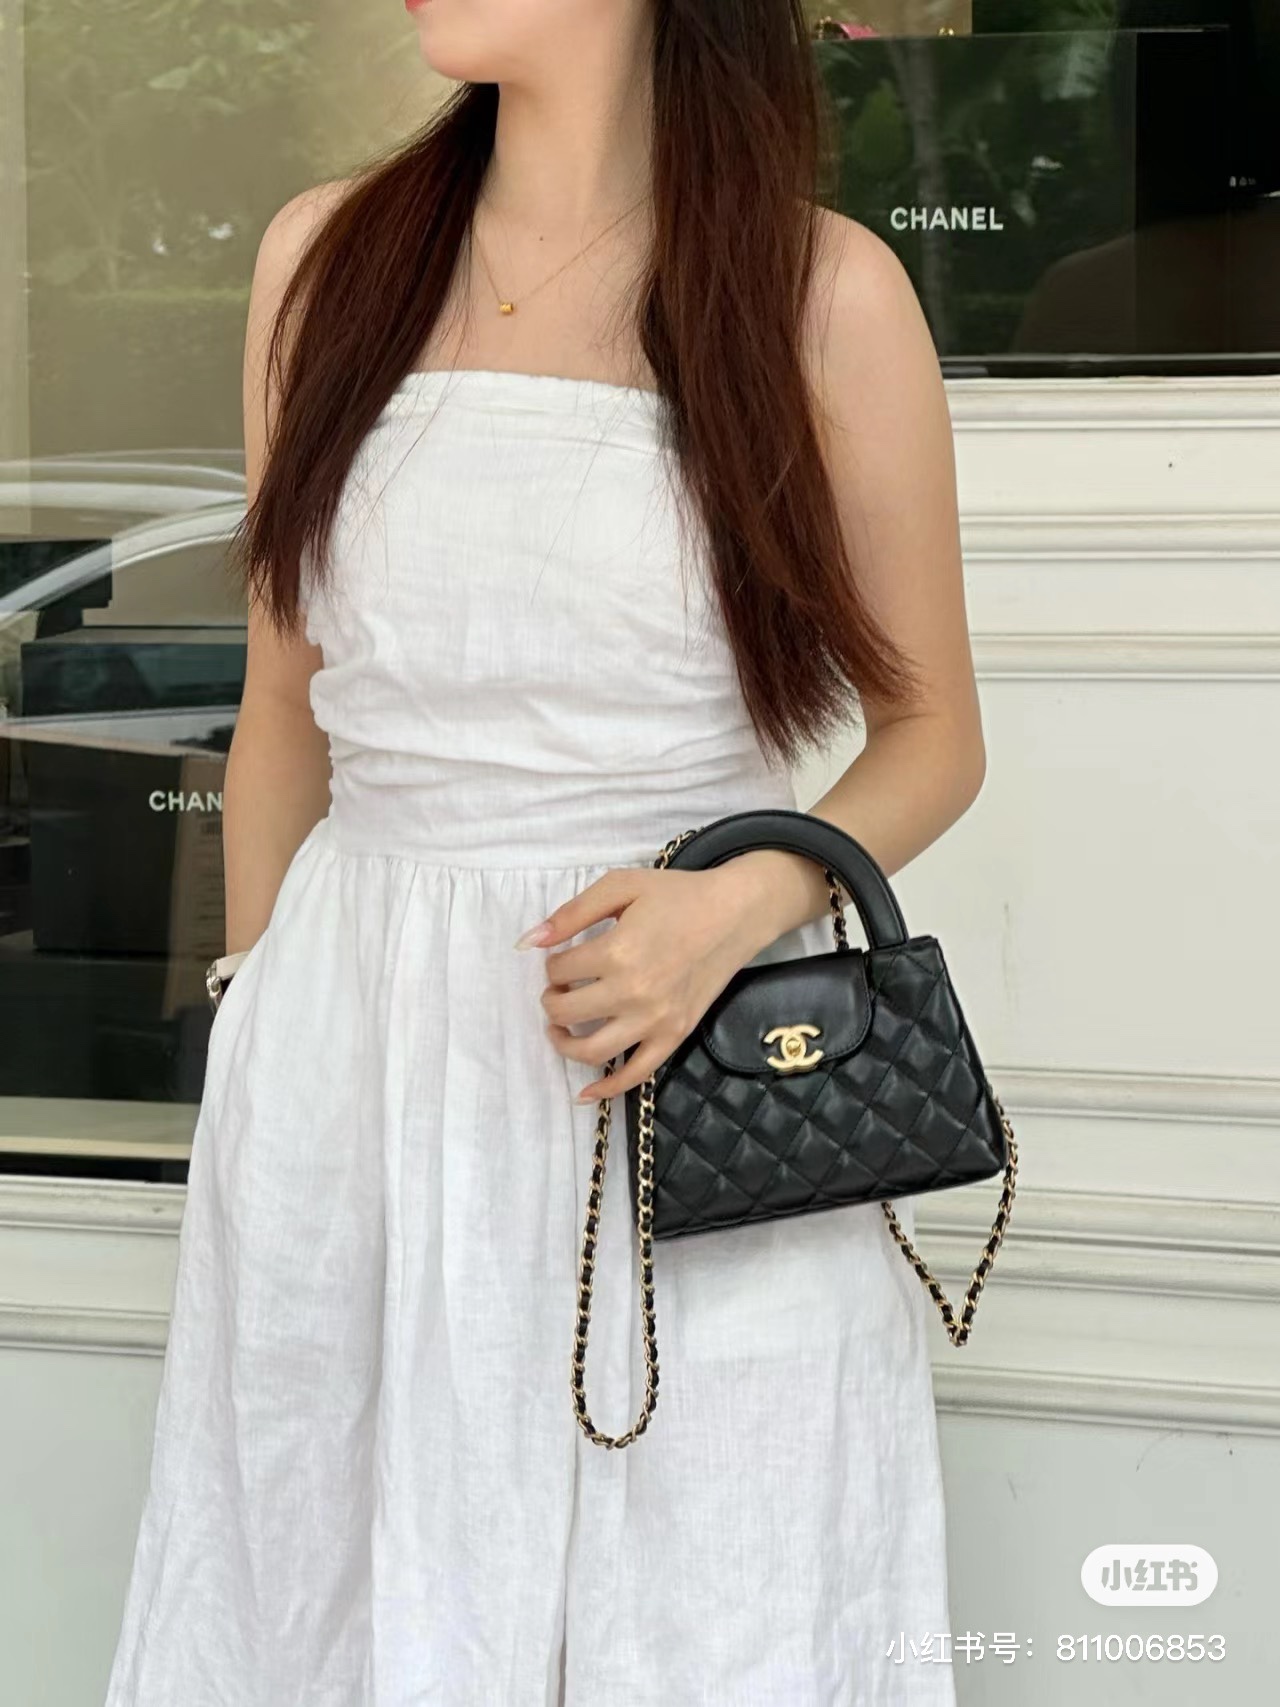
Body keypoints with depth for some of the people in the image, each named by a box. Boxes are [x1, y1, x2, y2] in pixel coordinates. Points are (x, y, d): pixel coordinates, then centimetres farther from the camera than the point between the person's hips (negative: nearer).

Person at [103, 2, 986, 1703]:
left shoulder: (823, 290, -4)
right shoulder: (326, 257, 5)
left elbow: (933, 732, 3)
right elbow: (284, 716, 12)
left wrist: (741, 902, -15)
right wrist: (256, 1049, 14)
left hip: (700, 1075, -2)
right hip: (357, 1052, 3)